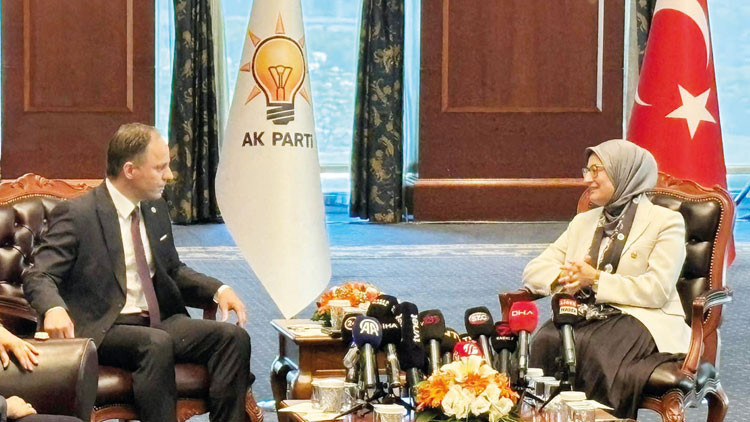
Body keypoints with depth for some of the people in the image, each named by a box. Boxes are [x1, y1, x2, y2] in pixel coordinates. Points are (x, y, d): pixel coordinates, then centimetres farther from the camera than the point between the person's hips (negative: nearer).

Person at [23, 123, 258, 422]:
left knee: (233, 336, -16)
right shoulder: (76, 215, -7)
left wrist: (218, 290, 7)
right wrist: (54, 309, -35)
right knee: (156, 343, -37)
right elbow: (38, 276, -12)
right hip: (103, 329, -7)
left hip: (159, 322, 7)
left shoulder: (156, 210, 15)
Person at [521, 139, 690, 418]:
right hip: (585, 318, 5)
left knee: (588, 346, -37)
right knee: (545, 340, -30)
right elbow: (533, 271, 18)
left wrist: (595, 279, -11)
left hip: (640, 321, -5)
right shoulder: (583, 222, 23)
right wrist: (564, 279, -6)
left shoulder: (665, 222, 5)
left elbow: (657, 290, -8)